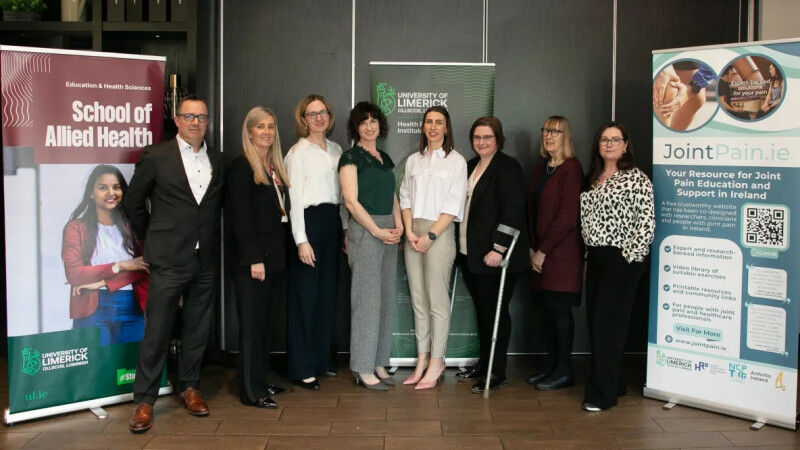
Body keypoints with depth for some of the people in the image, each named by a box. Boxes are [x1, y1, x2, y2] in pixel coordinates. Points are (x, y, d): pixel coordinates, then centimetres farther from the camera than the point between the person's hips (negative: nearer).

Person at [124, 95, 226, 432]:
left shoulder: (218, 160, 10)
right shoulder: (156, 156, -2)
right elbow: (133, 202, 5)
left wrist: (209, 238, 12)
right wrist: (152, 237, 8)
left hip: (206, 260, 4)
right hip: (168, 260, -4)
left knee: (197, 329, 12)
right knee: (157, 332, -1)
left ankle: (189, 387, 27)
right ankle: (144, 400, 10)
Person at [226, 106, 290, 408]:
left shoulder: (276, 168, 15)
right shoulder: (241, 167, -8)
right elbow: (240, 217, -14)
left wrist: (279, 254, 8)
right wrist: (254, 259, -18)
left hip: (275, 258, 8)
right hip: (251, 261, -8)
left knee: (268, 322, 12)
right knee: (252, 324, -2)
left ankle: (261, 381, 21)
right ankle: (251, 391, 4)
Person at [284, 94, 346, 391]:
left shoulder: (336, 150, 14)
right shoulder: (298, 153, -5)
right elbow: (295, 199, -9)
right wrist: (302, 240, -15)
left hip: (333, 221, 7)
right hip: (309, 221, -6)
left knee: (328, 294, 10)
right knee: (305, 296, -4)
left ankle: (320, 360, 21)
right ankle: (302, 369, 4)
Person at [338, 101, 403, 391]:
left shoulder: (385, 159, 18)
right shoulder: (351, 157, -4)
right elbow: (351, 201, -11)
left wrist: (398, 226, 3)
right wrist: (378, 231, -13)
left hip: (389, 231, 7)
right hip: (364, 229, -7)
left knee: (386, 299, 8)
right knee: (367, 299, -6)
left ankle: (379, 364, 16)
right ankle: (363, 369, 1)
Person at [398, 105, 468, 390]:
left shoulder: (456, 161, 1)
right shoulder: (413, 160, 15)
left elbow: (453, 205, -6)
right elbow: (405, 198, 12)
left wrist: (431, 235, -12)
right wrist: (409, 231, -3)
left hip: (439, 232, -5)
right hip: (413, 233, 5)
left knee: (437, 300, -6)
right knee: (418, 300, 7)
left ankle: (436, 363, 2)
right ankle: (422, 360, 13)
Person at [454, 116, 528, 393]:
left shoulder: (508, 167, -9)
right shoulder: (470, 166, 16)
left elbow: (513, 211, -17)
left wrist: (499, 249, -22)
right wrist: (461, 246, 16)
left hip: (495, 256, -8)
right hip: (470, 253, 8)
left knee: (495, 312, 0)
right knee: (481, 309, 15)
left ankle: (497, 372, 9)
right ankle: (483, 364, 26)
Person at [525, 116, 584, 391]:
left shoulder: (571, 169, -11)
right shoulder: (541, 168, 14)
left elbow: (567, 217, -16)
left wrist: (543, 251, -12)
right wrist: (532, 248, 5)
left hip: (562, 252, -7)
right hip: (540, 252, 7)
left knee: (560, 309, -2)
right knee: (547, 309, 10)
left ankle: (564, 372, 8)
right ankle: (552, 366, 20)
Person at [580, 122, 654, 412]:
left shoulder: (636, 179, -7)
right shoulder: (594, 179, 16)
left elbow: (646, 223, -13)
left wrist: (629, 258, -15)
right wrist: (587, 258, 17)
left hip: (620, 260, -8)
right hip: (596, 258, 8)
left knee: (607, 325, -8)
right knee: (595, 323, 8)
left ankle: (604, 394, -1)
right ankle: (612, 384, 21)